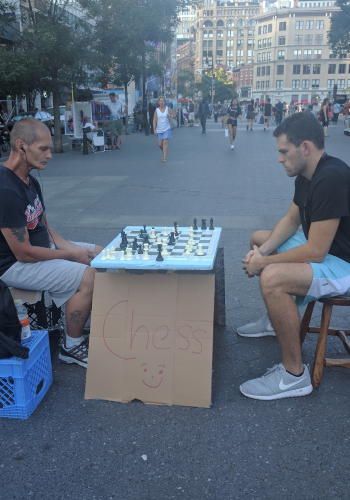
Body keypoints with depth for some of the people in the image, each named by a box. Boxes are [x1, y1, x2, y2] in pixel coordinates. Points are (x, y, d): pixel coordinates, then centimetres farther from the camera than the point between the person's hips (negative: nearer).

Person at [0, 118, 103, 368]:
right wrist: (72, 255, -15)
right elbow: (24, 253, -26)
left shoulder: (31, 182, 5)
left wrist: (73, 247, -4)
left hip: (43, 247, 10)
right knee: (88, 276, -24)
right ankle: (72, 347, -3)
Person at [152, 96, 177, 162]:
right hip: (159, 129, 1)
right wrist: (154, 130, -7)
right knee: (160, 144, 3)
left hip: (167, 129, -1)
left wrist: (170, 115, -13)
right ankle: (163, 152, 35)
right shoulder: (157, 110, 1)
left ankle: (164, 157, -9)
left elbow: (175, 115, 8)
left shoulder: (168, 109, 2)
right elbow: (154, 121, 0)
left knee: (165, 142, -11)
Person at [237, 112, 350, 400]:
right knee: (259, 238, 18)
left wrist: (264, 262, -18)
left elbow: (315, 252, -30)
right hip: (322, 248, 11)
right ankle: (275, 320, 29)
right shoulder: (307, 176, 4)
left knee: (272, 278, -33)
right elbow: (291, 220, 14)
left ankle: (294, 375, -15)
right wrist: (263, 251, -3)